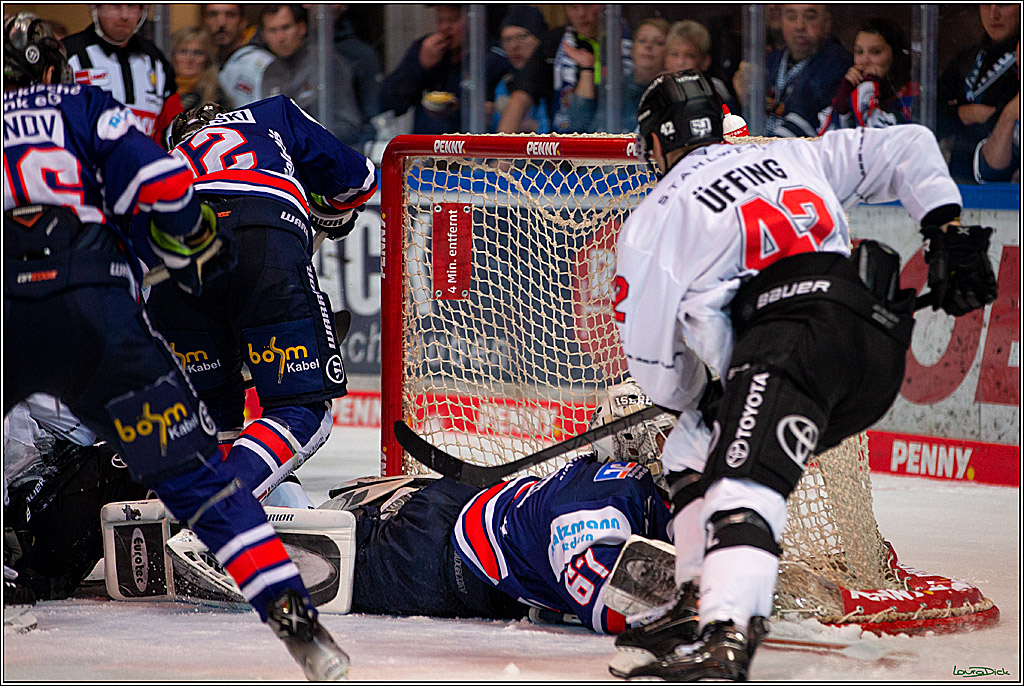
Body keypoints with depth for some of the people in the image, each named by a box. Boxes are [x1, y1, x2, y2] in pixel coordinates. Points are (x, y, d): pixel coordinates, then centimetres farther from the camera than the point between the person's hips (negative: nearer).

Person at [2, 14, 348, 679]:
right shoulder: (84, 106, 16)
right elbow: (164, 183, 3)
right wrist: (198, 251, 21)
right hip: (97, 313, -1)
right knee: (191, 472, 3)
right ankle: (296, 621, -6)